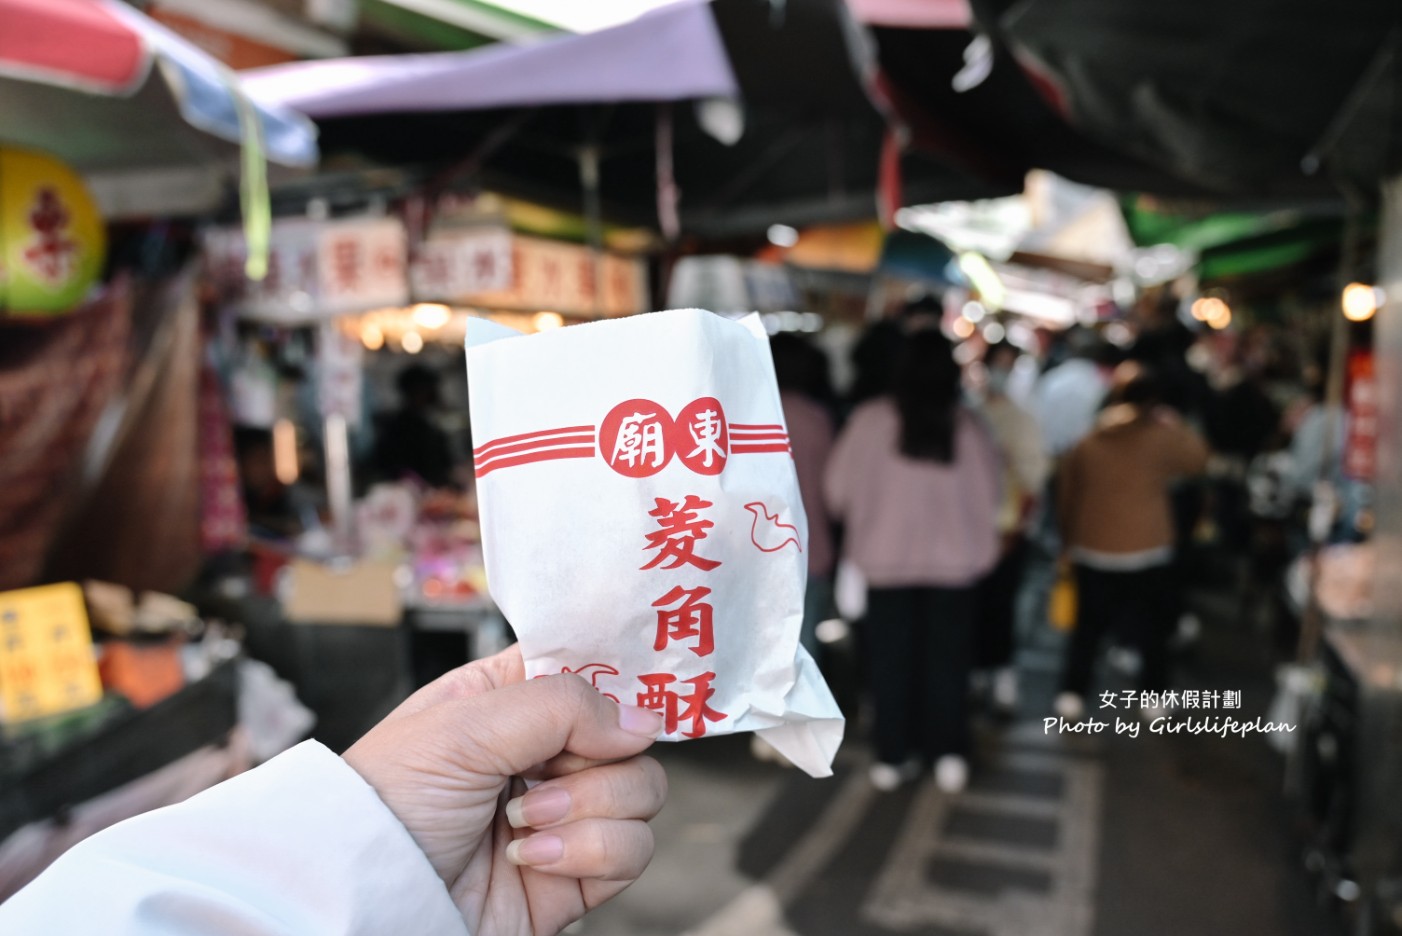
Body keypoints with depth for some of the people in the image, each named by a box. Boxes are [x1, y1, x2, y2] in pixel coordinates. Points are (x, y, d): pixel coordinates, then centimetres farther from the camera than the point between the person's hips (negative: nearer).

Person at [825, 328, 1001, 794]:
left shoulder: (872, 418, -11)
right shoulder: (967, 424, -7)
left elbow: (838, 490, -5)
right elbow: (989, 493, 0)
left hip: (887, 558, -1)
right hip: (953, 559, 1)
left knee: (892, 659, 10)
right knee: (947, 658, 12)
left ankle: (892, 756, 16)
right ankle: (949, 753, 15)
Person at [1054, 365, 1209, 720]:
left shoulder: (1087, 440, 3)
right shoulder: (1163, 436, -8)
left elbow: (1067, 494, 7)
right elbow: (1198, 458, 8)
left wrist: (1070, 538, 17)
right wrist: (1175, 423, 15)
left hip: (1092, 549, 3)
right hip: (1148, 550, -3)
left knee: (1087, 626, 13)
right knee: (1152, 628, 13)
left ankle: (1072, 695, 11)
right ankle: (1153, 698, 20)